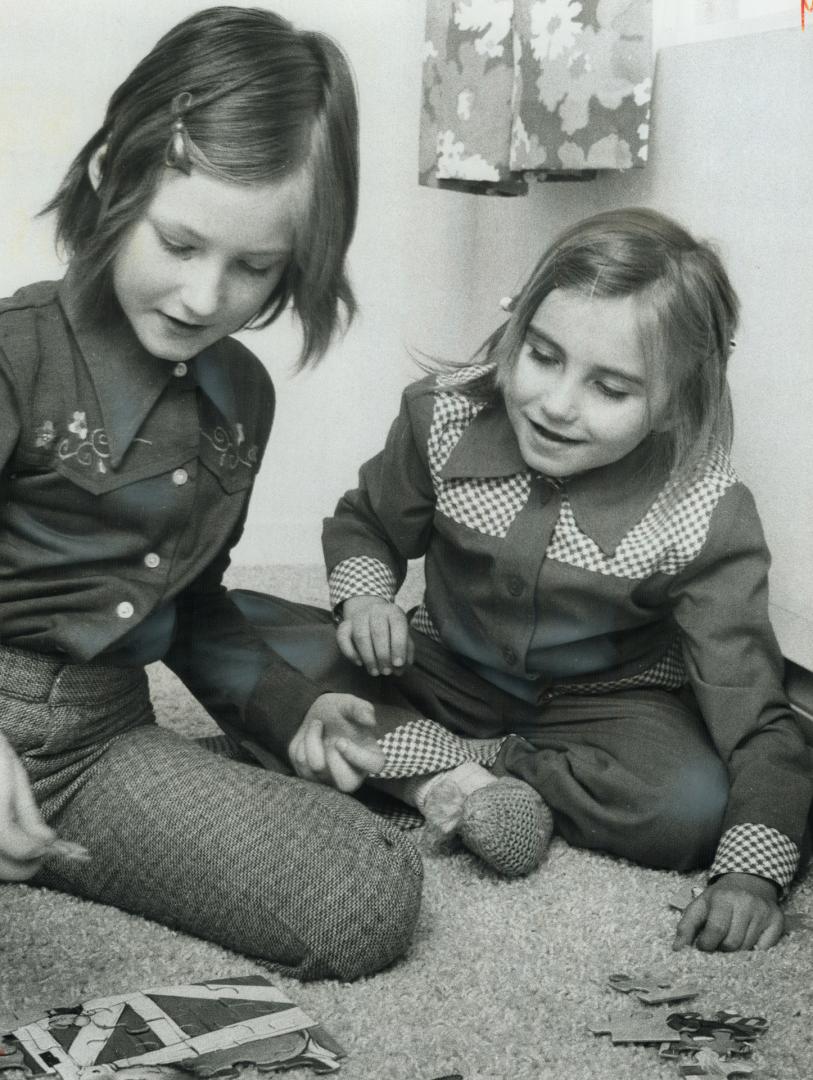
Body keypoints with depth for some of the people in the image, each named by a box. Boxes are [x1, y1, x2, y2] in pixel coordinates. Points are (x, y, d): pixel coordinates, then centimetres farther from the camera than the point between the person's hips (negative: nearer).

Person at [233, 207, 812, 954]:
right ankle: (449, 778, -25)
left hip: (598, 702, -2)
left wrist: (752, 872, -40)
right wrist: (364, 595, -18)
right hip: (442, 673, 2)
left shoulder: (708, 517, -23)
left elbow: (753, 714, -25)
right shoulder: (446, 417, -16)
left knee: (694, 806, -36)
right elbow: (366, 524, 5)